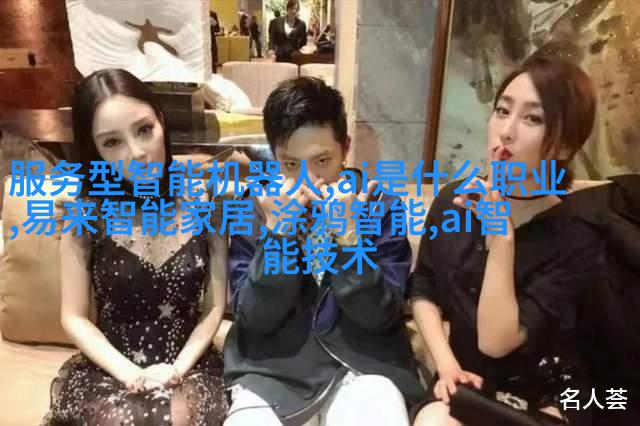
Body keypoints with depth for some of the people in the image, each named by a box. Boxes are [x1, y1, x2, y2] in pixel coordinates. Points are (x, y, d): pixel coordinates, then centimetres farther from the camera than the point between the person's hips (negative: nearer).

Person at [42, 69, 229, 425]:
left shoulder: (203, 201, -7)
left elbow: (215, 307, -2)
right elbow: (74, 317, -2)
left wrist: (179, 367, -13)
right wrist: (131, 375, -13)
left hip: (190, 363, 0)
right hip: (107, 368, 0)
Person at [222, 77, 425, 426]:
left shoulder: (380, 205, -5)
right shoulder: (252, 209, -3)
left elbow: (381, 317, -9)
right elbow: (255, 319, -8)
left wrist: (347, 236, -21)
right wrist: (276, 232, -20)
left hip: (363, 365, 0)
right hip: (273, 370, 0)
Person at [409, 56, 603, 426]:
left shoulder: (577, 242, -16)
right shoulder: (453, 200, -5)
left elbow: (495, 342, -22)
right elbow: (423, 289, 2)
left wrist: (501, 236, -27)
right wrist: (446, 363, -10)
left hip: (544, 394, -1)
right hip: (466, 382, 2)